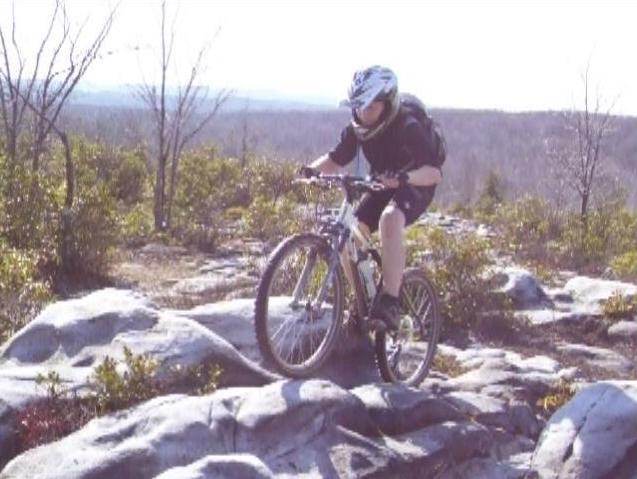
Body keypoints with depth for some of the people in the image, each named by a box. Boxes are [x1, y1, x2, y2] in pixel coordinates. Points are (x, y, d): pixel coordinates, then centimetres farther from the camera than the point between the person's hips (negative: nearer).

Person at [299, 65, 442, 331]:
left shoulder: (407, 127, -27)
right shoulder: (357, 129, -10)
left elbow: (434, 172, -35)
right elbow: (335, 159, -1)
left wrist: (403, 177, -54)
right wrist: (313, 168, -23)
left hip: (416, 187, -6)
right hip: (382, 187, 6)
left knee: (389, 220, -37)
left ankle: (390, 303, -35)